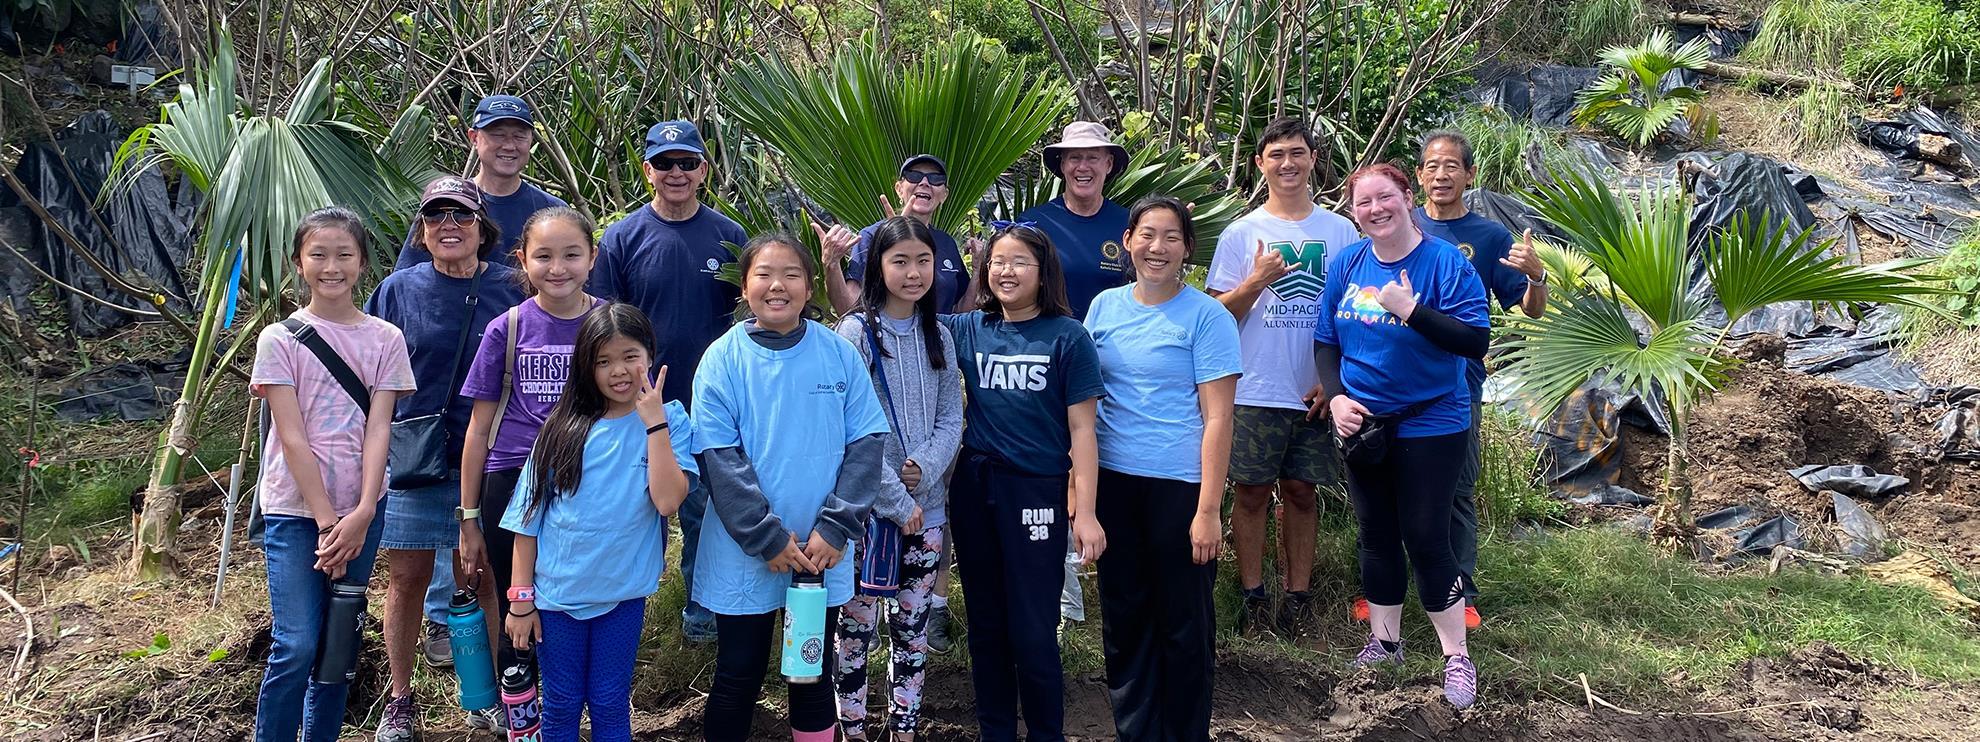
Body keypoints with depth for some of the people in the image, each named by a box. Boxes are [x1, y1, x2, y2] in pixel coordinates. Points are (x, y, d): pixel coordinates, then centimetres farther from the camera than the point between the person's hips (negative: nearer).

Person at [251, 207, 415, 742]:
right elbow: (293, 437, -8)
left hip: (359, 511, 3)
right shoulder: (279, 340, -3)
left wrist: (361, 515, -13)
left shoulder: (385, 339, 4)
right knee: (296, 646, -11)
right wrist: (328, 521, -14)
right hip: (295, 508, -3)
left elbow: (378, 431, -3)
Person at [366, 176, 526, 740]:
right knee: (407, 579, 8)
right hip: (410, 460, 0)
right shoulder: (398, 291, 0)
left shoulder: (510, 290, 0)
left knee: (485, 579, 7)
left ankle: (488, 697, 23)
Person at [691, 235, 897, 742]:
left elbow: (867, 443, -3)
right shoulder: (723, 360, -7)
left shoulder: (839, 353, -1)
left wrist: (836, 528, -12)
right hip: (744, 555, -2)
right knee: (739, 678, 9)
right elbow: (720, 459, -11)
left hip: (823, 552, 2)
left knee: (815, 676, 14)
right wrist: (768, 539, -15)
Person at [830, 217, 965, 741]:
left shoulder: (939, 336, 8)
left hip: (927, 506, 4)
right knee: (857, 624, 4)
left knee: (913, 624, 11)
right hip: (866, 508, -4)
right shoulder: (856, 332, -7)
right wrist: (895, 501, -14)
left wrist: (924, 467, -12)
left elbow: (951, 417, 7)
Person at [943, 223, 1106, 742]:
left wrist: (1085, 512, -9)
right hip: (974, 491, 4)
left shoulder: (1067, 337, -4)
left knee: (1032, 633, -1)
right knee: (986, 627, 13)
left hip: (1038, 493, -4)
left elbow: (1081, 430, -4)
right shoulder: (967, 330, 6)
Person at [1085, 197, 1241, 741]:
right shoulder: (1104, 306, 6)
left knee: (1183, 623, 6)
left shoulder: (1206, 317, -7)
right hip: (1112, 483, 4)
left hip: (1179, 487, -4)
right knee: (1123, 615, 13)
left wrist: (1208, 511, -15)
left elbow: (1217, 419, -10)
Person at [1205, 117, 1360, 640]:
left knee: (1301, 492, 8)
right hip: (1255, 392, -1)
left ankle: (1299, 596, 16)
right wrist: (1257, 281, -17)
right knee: (1252, 493, 1)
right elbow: (1219, 314, 1)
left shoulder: (1341, 231, 7)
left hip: (1316, 393, 1)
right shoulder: (1241, 234, 3)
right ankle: (1253, 597, 10)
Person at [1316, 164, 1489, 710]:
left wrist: (1410, 309, -28)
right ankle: (1384, 642, 29)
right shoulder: (1345, 265, 2)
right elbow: (1325, 342, 8)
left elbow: (1476, 341, -21)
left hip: (1430, 423, -5)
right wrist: (1336, 398, -7)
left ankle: (1457, 657, 11)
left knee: (1426, 539, -4)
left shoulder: (1445, 263, -13)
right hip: (1363, 422, 5)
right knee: (1376, 536, 14)